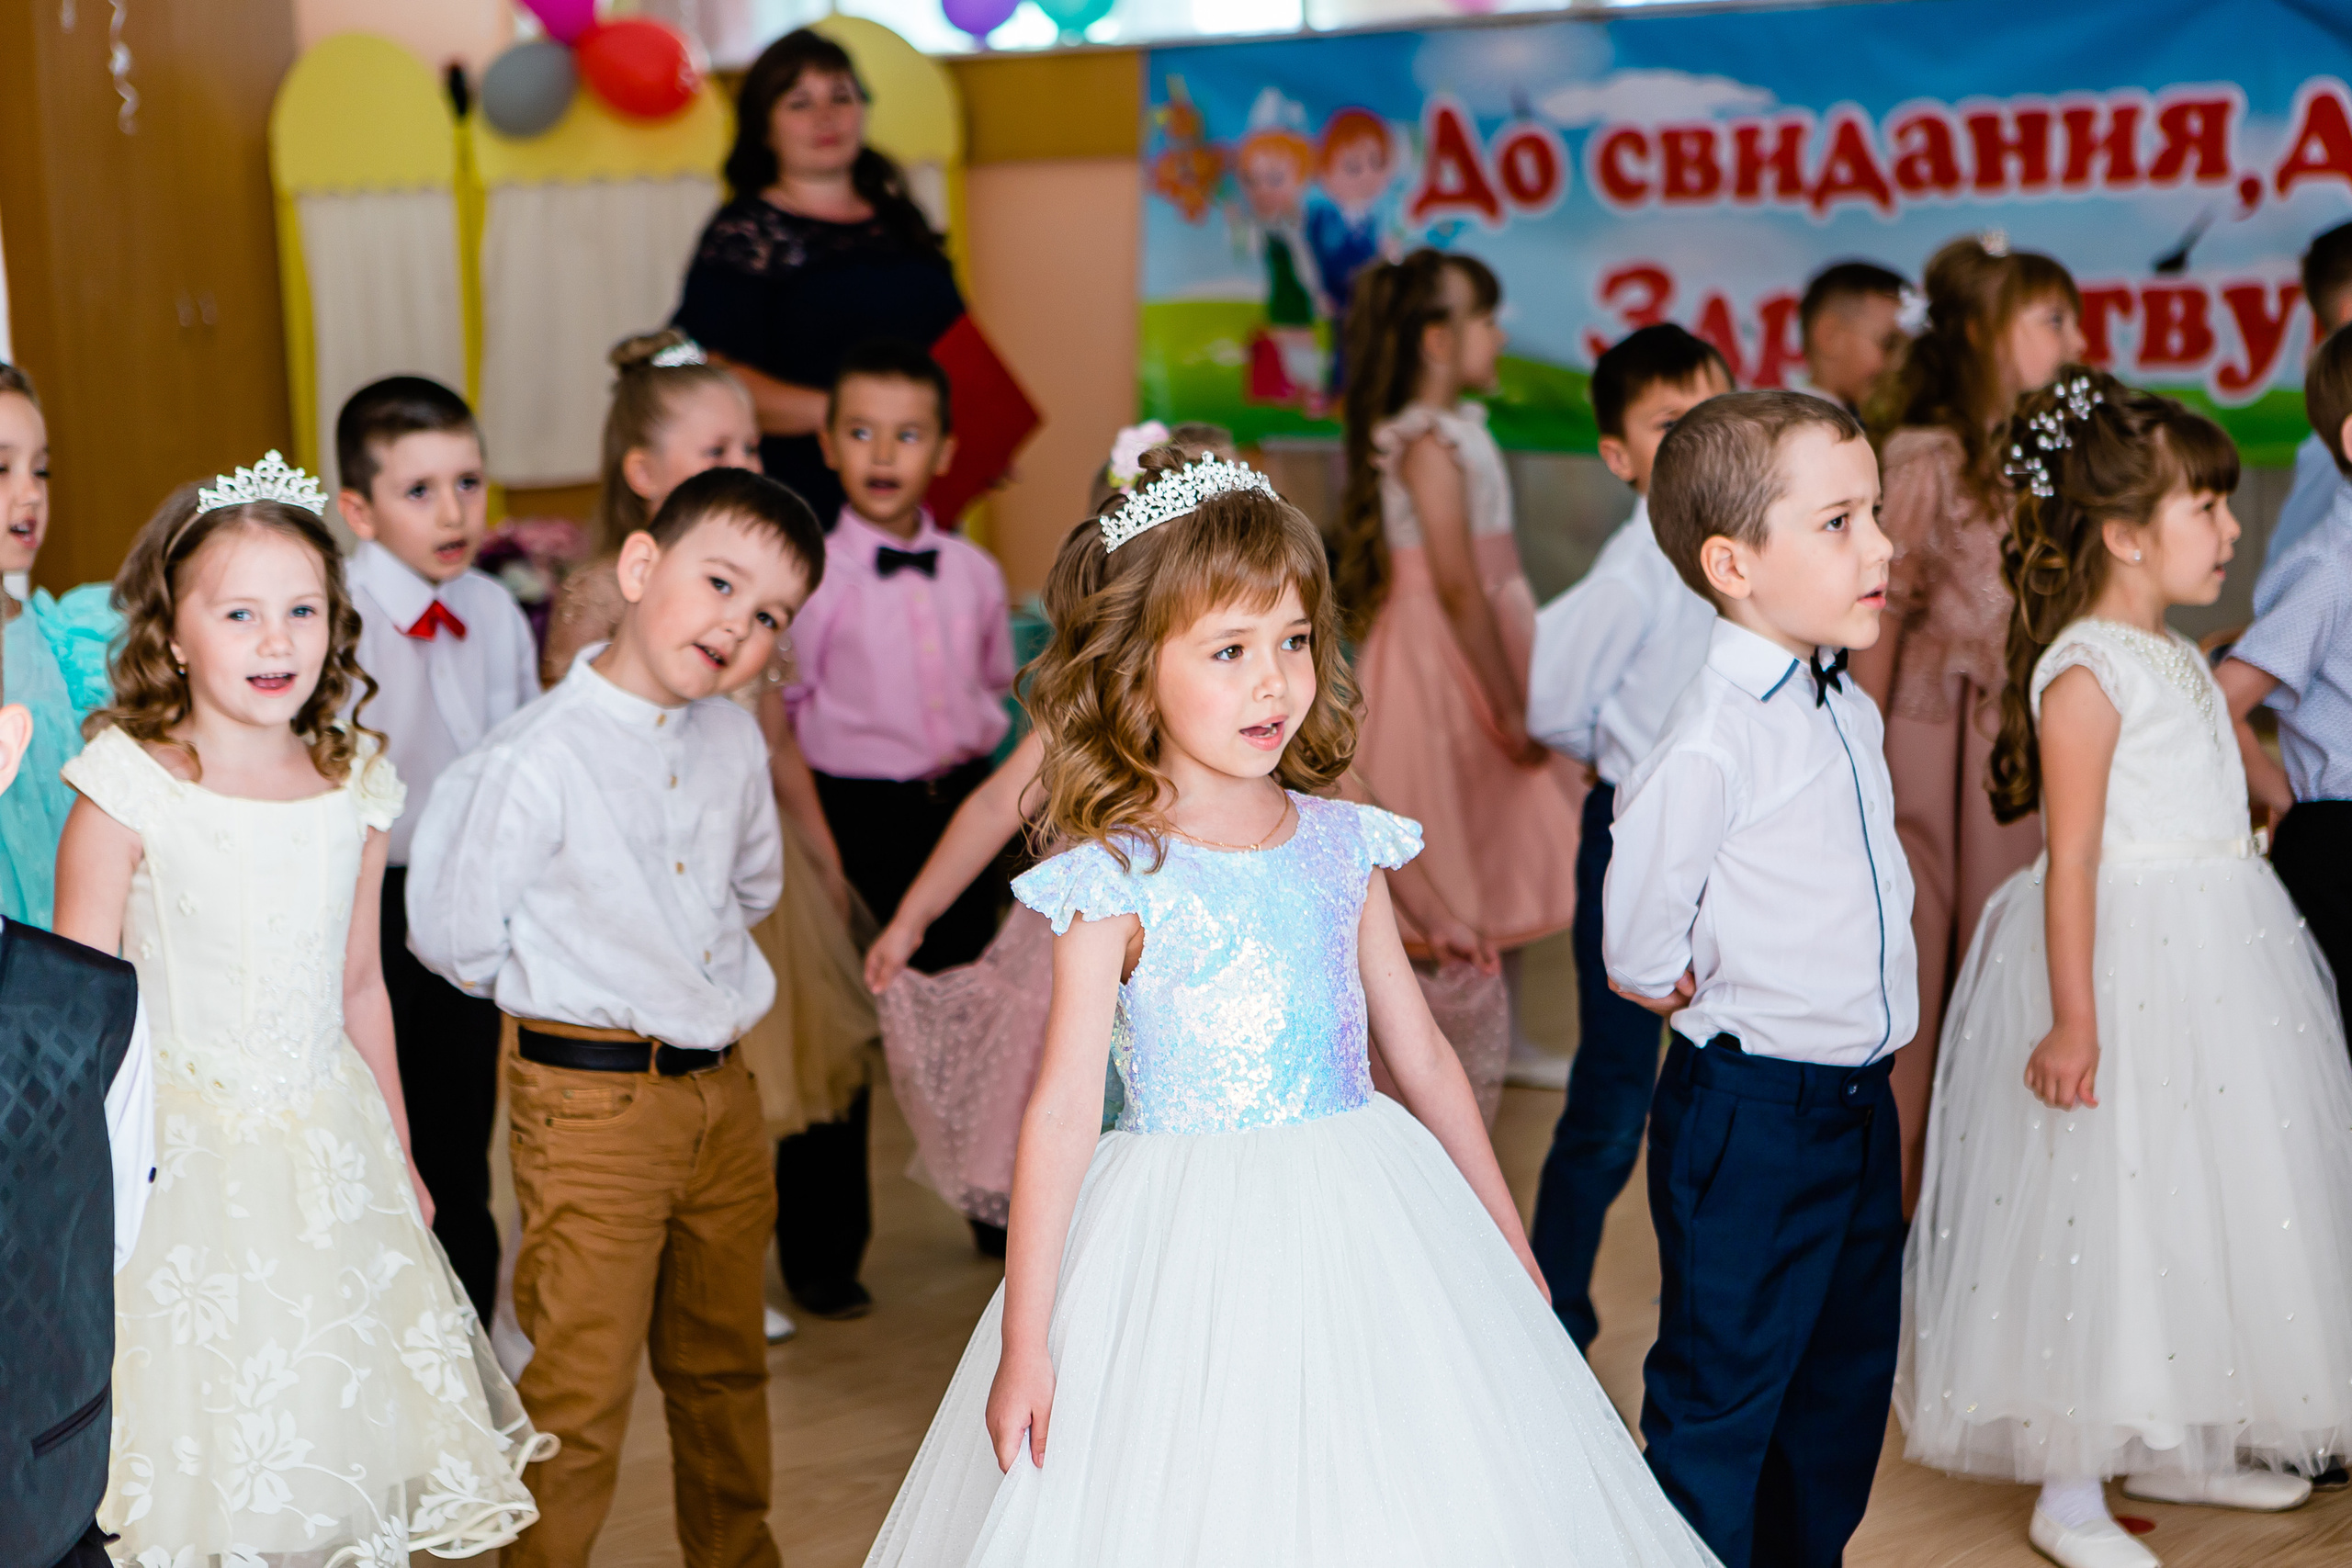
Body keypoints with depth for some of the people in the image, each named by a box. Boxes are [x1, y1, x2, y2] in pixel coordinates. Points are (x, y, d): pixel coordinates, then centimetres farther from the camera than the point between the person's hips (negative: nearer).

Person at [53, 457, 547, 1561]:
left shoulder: (355, 787, 2)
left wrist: (397, 1158, 18)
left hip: (331, 1152, 4)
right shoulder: (128, 788, -11)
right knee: (199, 1451, 1)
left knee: (340, 1416, 9)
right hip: (179, 1157, -4)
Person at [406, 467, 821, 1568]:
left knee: (725, 1364, 21)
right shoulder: (531, 762, -18)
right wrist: (573, 988, 2)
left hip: (722, 1091, 7)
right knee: (581, 1384, 0)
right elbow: (451, 930, -11)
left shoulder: (734, 743, 3)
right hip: (591, 1101, -7)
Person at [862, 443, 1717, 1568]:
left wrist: (1509, 1244, 17)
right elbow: (1062, 1107, -10)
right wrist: (1024, 1336, -11)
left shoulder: (1344, 845, 4)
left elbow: (1422, 1058, 12)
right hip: (1188, 1252, -4)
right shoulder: (1116, 880, -10)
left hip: (1360, 1225, 4)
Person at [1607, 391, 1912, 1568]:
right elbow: (1639, 950, -20)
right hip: (1749, 1117, -9)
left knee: (1847, 1378, 22)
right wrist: (1693, 995, -2)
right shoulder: (1711, 747, -24)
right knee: (1722, 1396, 4)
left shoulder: (1849, 713, 4)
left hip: (1860, 1102, 9)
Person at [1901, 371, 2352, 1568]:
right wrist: (2073, 1018, -23)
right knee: (2107, 1209, -5)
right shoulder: (2087, 674, -16)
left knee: (2197, 1197, 16)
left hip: (2209, 958, 10)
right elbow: (2073, 856, -20)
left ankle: (2172, 1444, 31)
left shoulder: (2175, 658, 13)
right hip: (2122, 965, -10)